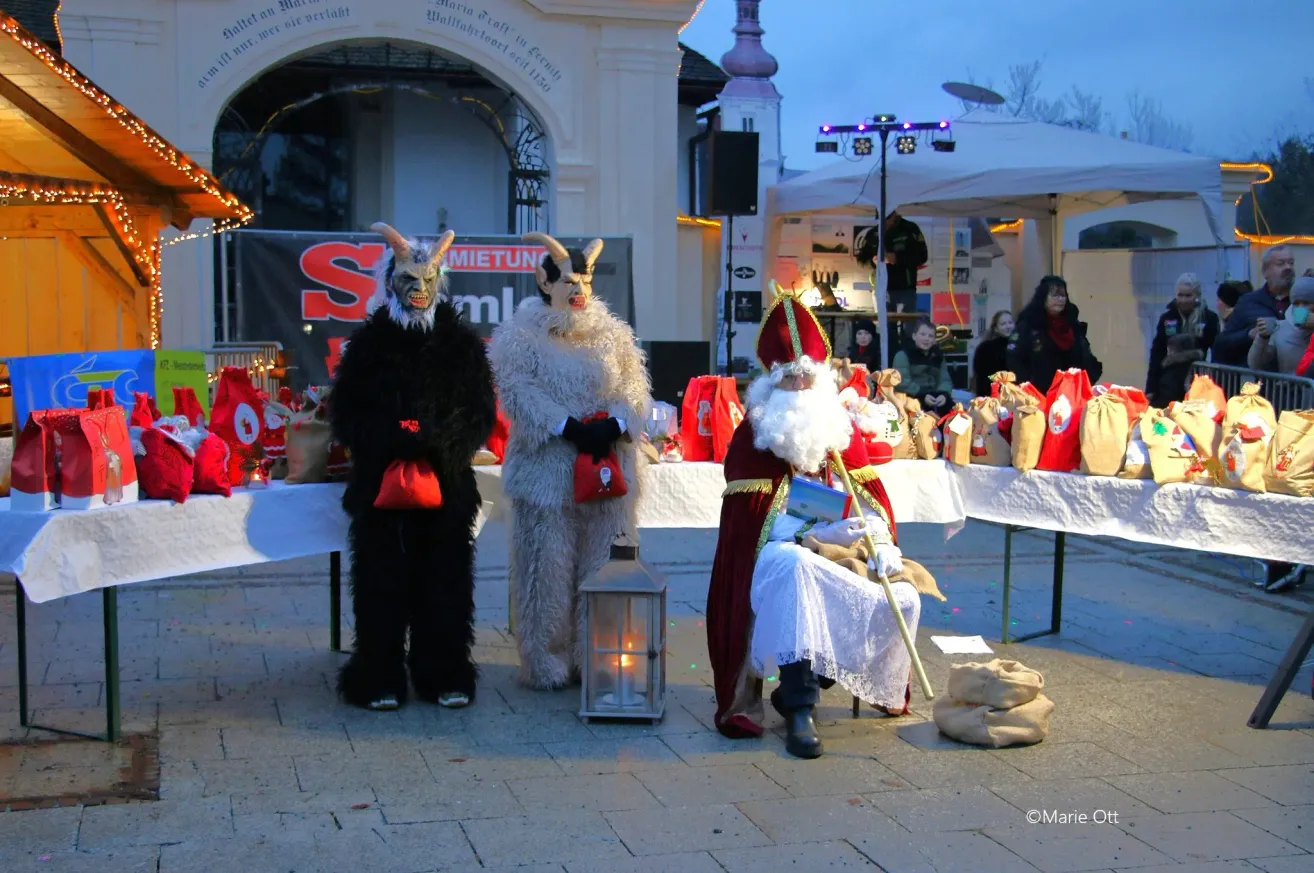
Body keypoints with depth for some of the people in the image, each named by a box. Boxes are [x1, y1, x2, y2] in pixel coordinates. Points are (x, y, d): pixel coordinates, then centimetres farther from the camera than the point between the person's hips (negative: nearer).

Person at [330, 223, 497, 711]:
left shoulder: (461, 343, 7)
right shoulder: (369, 343, 5)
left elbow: (482, 414, 4)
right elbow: (345, 414, 2)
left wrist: (441, 442, -15)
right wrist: (390, 438, -16)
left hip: (447, 483, 1)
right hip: (381, 482, -1)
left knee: (445, 582, 4)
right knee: (383, 583, 2)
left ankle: (444, 675, 14)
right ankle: (379, 679, 10)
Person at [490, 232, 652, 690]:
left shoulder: (612, 333, 13)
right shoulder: (520, 335, 0)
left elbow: (634, 385, 7)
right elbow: (520, 393, -11)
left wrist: (616, 424, -12)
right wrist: (568, 427, -20)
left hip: (608, 465, 4)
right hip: (547, 468, -4)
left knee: (600, 564, 7)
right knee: (547, 564, -1)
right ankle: (545, 661, 8)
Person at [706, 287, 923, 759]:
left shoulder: (840, 428, 8)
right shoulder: (751, 437, -6)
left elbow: (870, 495, 5)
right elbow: (756, 520, -14)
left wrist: (883, 543, -16)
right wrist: (818, 533, -27)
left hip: (835, 559, 5)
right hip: (773, 562, -5)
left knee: (903, 600, -14)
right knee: (794, 563, -39)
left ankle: (799, 687, -3)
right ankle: (799, 711, -36)